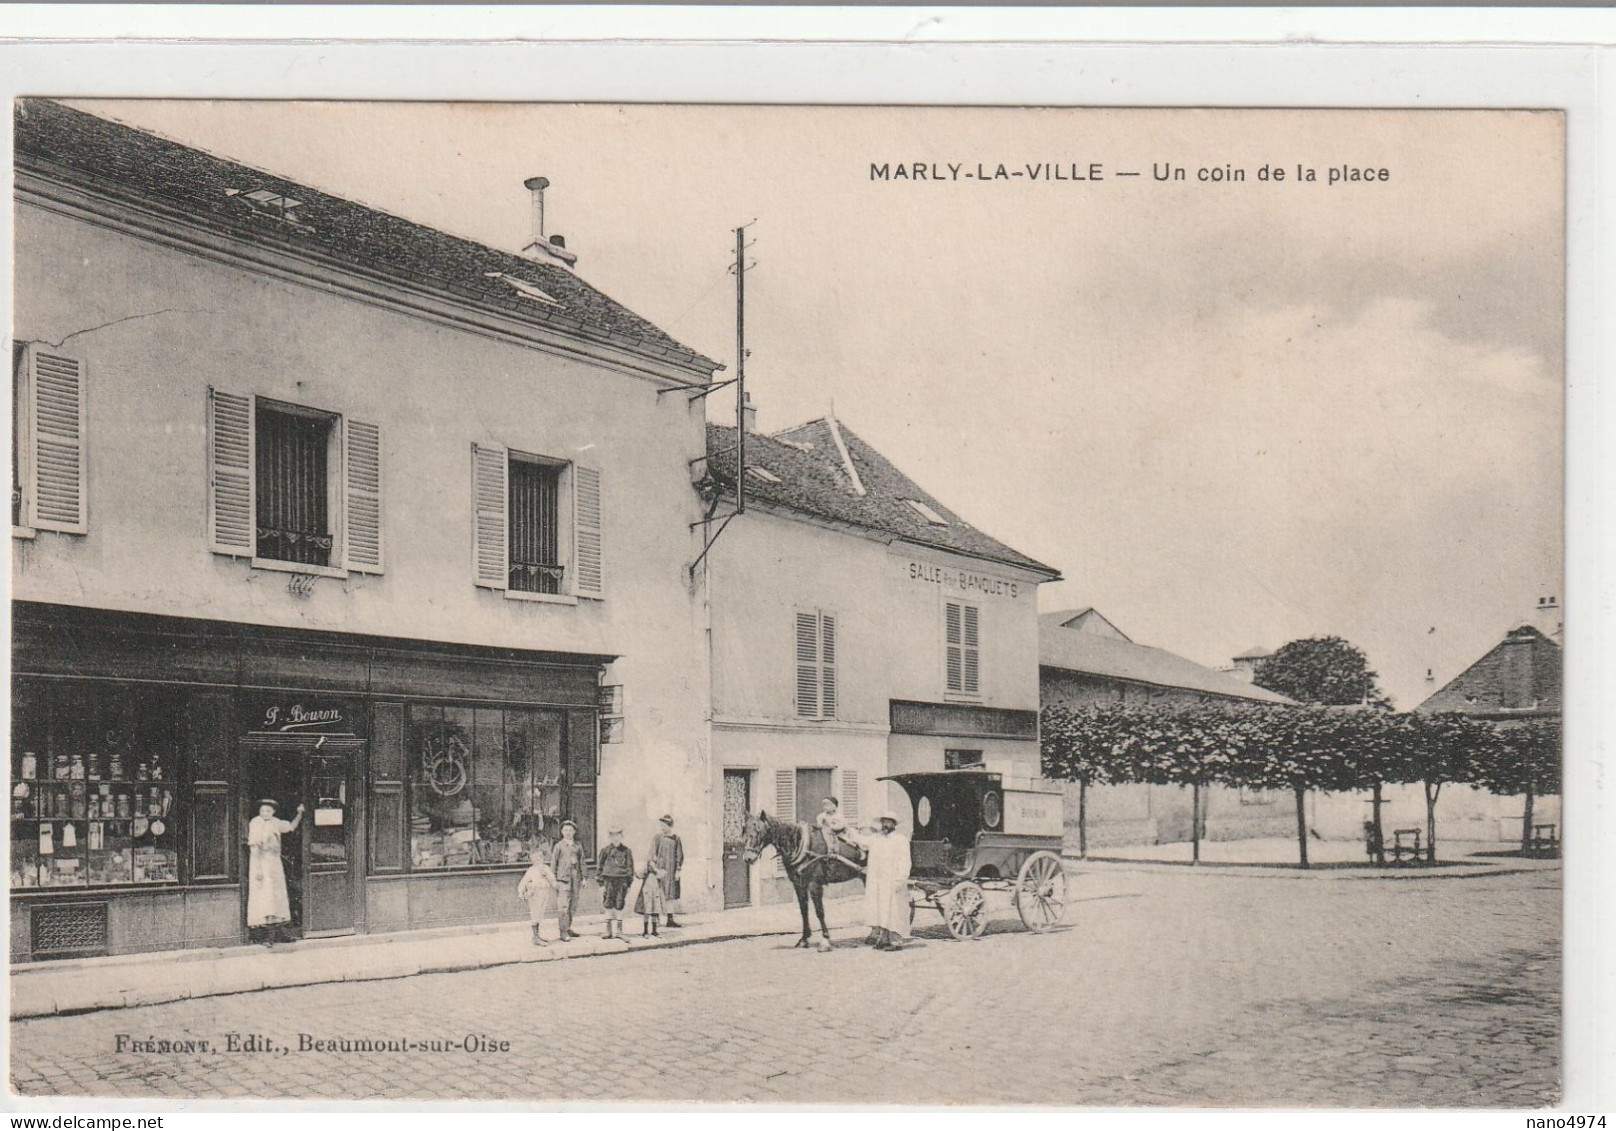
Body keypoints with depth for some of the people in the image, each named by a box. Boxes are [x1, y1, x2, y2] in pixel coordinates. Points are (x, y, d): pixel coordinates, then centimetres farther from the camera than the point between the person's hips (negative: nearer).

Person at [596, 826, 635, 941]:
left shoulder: (626, 851, 4)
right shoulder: (605, 851, 3)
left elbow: (630, 868, 8)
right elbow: (600, 867, 6)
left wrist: (628, 886, 5)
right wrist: (601, 885, 2)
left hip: (622, 881, 0)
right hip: (609, 881, 0)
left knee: (619, 907, 1)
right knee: (609, 906, 2)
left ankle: (619, 931, 7)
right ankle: (608, 931, 9)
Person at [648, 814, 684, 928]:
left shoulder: (676, 838, 4)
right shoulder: (657, 837, 0)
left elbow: (680, 855, 7)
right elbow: (652, 855, -3)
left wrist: (678, 870, 0)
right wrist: (657, 869, -11)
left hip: (672, 871, 2)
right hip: (659, 869, -2)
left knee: (671, 895, 2)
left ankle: (670, 919, 6)